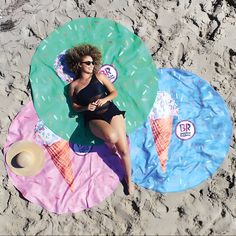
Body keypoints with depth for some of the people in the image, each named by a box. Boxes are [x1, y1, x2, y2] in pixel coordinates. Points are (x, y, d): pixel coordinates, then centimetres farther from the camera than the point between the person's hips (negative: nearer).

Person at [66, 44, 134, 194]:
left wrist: (104, 99, -10)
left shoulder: (99, 76, 11)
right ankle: (110, 147, 3)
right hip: (94, 118, -1)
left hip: (111, 111, 2)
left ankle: (129, 179, 14)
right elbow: (74, 106, 14)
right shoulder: (74, 85, 10)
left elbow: (114, 92, 11)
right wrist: (86, 107, -7)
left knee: (123, 149, -9)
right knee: (111, 136, -36)